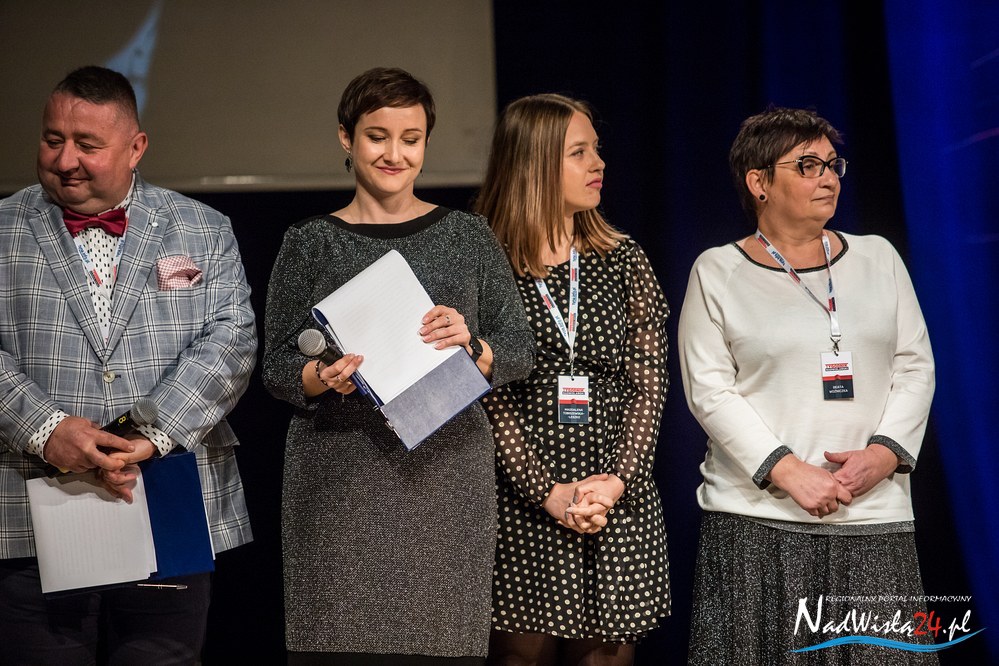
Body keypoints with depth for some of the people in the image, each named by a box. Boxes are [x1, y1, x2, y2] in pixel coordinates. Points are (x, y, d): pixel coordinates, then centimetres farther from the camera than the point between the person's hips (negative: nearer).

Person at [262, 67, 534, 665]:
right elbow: (277, 364, 5)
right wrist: (322, 378, -16)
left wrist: (470, 344, -12)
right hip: (339, 477, -1)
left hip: (448, 474, 1)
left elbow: (521, 350, 8)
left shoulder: (469, 237, 10)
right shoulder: (311, 244, 7)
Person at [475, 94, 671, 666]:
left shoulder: (624, 260, 7)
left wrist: (617, 482, -9)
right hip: (525, 506, -2)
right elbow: (490, 396, -6)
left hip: (619, 505, 3)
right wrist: (549, 492, -13)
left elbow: (650, 382, 4)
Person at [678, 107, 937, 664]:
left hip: (874, 517, 3)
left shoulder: (878, 258, 13)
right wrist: (788, 472, -13)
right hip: (757, 519, -2)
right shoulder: (717, 273, 4)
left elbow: (915, 366, 10)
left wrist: (883, 453, -6)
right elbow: (710, 391, -3)